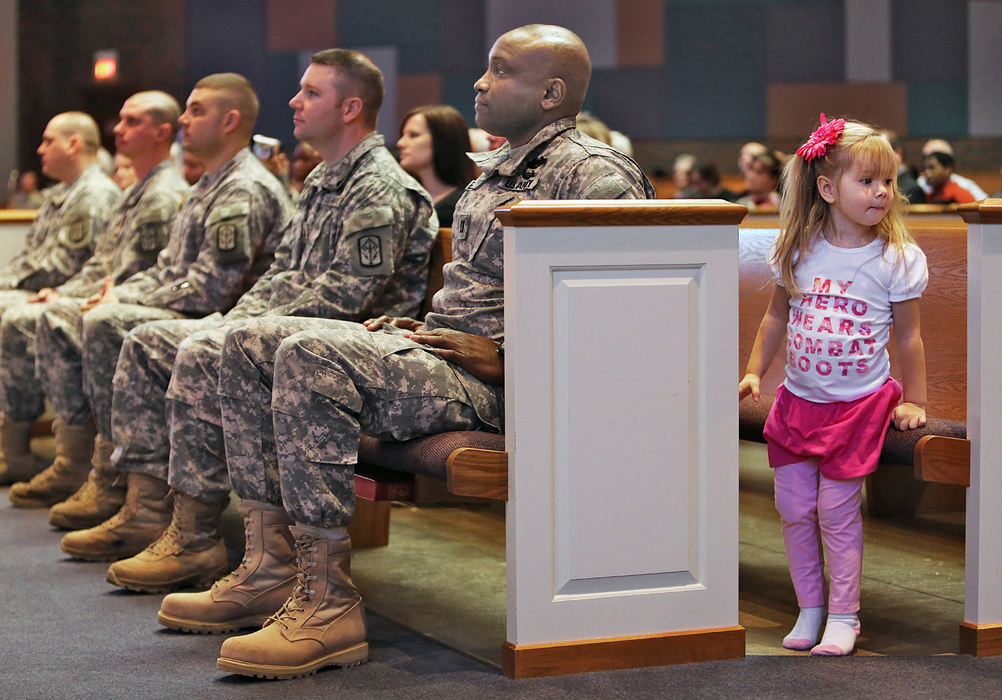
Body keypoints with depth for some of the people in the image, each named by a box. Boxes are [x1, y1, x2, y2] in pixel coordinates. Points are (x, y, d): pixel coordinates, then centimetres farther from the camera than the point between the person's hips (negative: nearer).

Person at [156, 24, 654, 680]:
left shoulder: (594, 175, -9)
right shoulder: (494, 171, 23)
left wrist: (503, 355, -20)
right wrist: (421, 328, 13)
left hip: (499, 381, -10)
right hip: (442, 347, 10)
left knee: (312, 355, -31)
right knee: (249, 343, 4)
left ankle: (330, 599, -28)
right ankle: (271, 564, 0)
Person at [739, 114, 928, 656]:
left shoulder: (897, 260, -7)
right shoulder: (798, 251, -1)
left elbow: (908, 336, 0)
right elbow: (778, 316, 13)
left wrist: (913, 401, 2)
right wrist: (754, 372, 9)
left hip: (859, 404, -3)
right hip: (798, 400, 3)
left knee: (837, 511, -3)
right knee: (794, 509, 6)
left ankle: (844, 616, 11)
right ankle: (810, 607, 22)